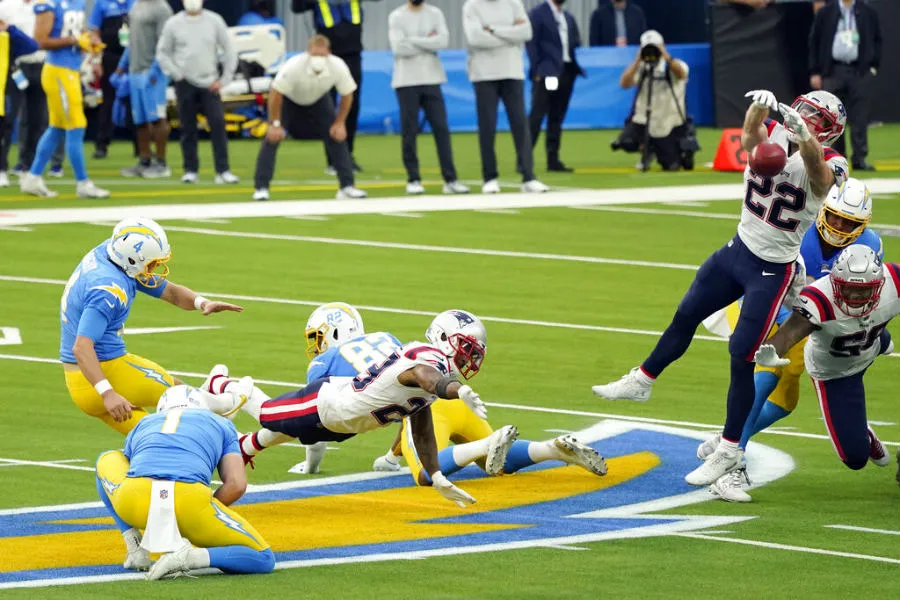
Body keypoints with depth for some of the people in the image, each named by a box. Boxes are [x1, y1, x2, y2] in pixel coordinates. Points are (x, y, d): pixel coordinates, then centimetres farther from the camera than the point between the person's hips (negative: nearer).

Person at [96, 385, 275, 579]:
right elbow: (237, 485, 15)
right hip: (189, 499, -2)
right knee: (263, 559, 15)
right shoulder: (221, 425, 29)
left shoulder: (143, 425, 35)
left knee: (107, 460, 39)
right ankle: (188, 556, -12)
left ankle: (135, 548, 20)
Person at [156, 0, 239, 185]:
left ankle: (223, 171, -9)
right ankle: (190, 171, 10)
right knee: (188, 128, 3)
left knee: (218, 124, -9)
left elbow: (229, 50, 5)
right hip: (185, 84, 0)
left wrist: (224, 79, 0)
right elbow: (162, 53, 7)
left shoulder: (214, 21, 2)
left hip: (210, 84, 0)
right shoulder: (173, 24, 2)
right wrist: (176, 74, -4)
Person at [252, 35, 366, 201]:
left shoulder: (338, 67, -29)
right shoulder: (294, 67, -39)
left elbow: (347, 94, -12)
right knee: (272, 137, -18)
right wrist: (275, 124, -26)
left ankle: (346, 186, 3)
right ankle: (261, 188, -13)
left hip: (318, 100, 3)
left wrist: (339, 122, -12)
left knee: (337, 136, -6)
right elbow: (276, 94, -29)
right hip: (288, 100, -3)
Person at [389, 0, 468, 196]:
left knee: (442, 129, -1)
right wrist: (428, 42, -8)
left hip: (432, 81, 2)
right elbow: (399, 48, -14)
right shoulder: (396, 17, -1)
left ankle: (450, 180, 0)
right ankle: (413, 179, 8)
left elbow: (442, 41, -9)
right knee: (409, 132, 0)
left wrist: (413, 41, -10)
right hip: (406, 82, -2)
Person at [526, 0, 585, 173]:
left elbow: (576, 44, 20)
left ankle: (553, 160, 10)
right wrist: (536, 71, -12)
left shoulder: (568, 18, 19)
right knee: (537, 115, -10)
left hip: (567, 72, 6)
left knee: (557, 118, 7)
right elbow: (531, 43, -6)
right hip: (547, 73, -6)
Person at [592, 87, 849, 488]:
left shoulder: (824, 168, -19)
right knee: (686, 316, 20)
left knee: (741, 357, -6)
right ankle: (642, 381, 43)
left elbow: (814, 160, -43)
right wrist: (763, 106, -53)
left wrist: (803, 133, -64)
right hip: (739, 249, 5)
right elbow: (751, 130, -30)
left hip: (772, 271, -5)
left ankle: (729, 452, 4)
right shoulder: (770, 137, -8)